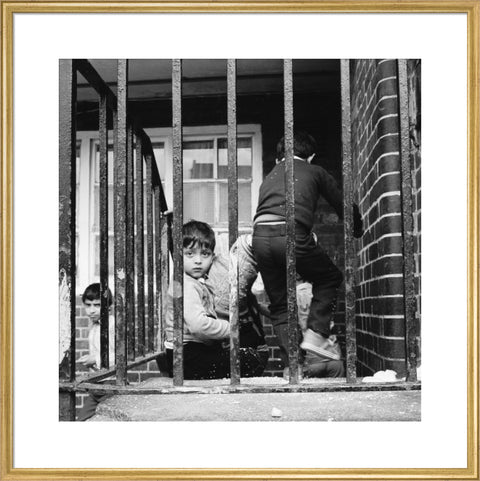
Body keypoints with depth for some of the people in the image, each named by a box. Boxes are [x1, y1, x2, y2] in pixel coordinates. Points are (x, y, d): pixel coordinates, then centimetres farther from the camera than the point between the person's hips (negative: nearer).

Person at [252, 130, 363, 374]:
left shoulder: (270, 176, 31)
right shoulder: (315, 172, 20)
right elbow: (344, 206, 24)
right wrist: (357, 231, 44)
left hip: (260, 234, 4)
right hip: (291, 233, -4)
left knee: (279, 305, 16)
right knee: (330, 278, 22)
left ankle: (292, 365, 7)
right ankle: (316, 334, 6)